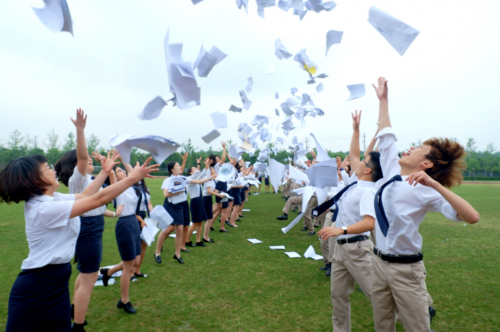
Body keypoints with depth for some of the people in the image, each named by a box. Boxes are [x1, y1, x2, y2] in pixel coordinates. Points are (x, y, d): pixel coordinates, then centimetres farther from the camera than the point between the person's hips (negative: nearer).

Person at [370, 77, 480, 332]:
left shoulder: (425, 190, -14)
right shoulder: (391, 171, 1)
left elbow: (472, 217, -25)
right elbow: (385, 136, 10)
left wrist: (435, 184, -33)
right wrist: (383, 99, 16)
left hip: (405, 269, -6)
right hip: (379, 262, 6)